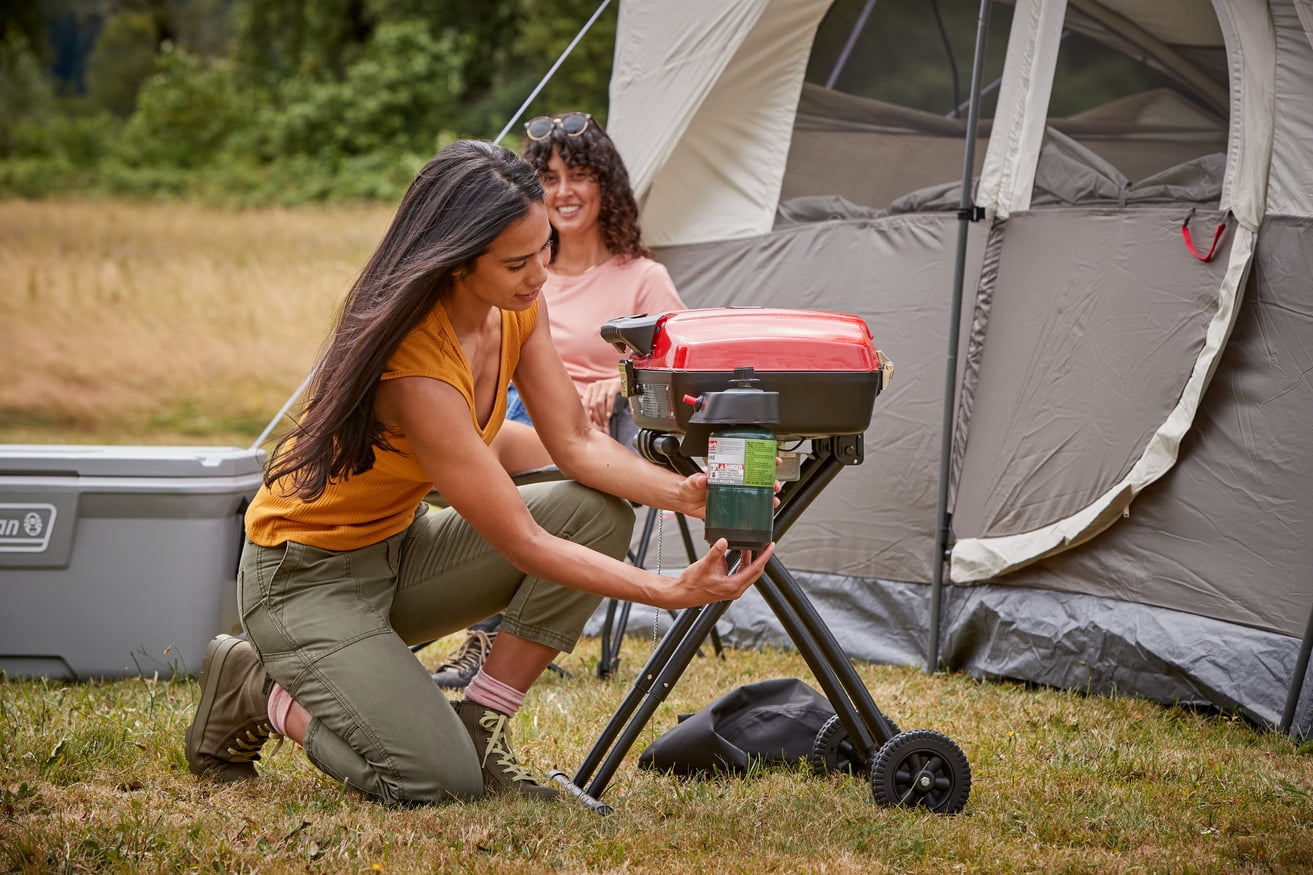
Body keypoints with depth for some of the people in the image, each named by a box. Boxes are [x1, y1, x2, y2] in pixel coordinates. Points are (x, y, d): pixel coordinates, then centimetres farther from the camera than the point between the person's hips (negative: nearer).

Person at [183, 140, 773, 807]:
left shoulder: (519, 307, -10)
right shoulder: (417, 368, -34)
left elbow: (575, 443, -5)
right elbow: (523, 544, -31)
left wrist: (681, 493, -22)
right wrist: (675, 593, -34)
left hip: (398, 549, 8)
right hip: (308, 581, -8)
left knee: (600, 512, -14)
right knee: (438, 782, -24)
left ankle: (480, 727, -4)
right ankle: (253, 691, 3)